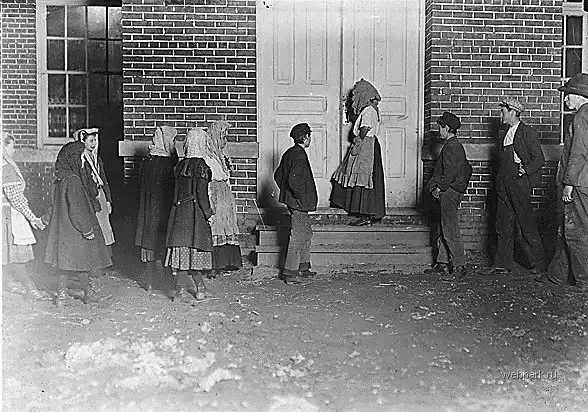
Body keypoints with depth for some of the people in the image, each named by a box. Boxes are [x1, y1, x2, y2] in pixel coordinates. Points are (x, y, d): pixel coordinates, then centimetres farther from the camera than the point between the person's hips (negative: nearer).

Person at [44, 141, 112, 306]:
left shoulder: (60, 179, 7)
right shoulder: (72, 181, -21)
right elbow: (76, 208, -23)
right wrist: (87, 229, -18)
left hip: (62, 226, 9)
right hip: (73, 229, -9)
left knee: (64, 260, 11)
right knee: (82, 260, 4)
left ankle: (62, 294, 17)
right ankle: (88, 293, 16)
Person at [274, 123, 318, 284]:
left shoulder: (289, 153, 11)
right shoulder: (299, 155, -19)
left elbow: (278, 175, 19)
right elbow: (294, 180, -28)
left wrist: (286, 191, 19)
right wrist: (301, 197, -18)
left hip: (292, 200, 10)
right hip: (298, 203, -10)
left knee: (307, 231, 20)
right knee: (297, 236, -5)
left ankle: (303, 267, 27)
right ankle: (290, 272, 0)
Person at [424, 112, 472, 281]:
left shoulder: (451, 147, -14)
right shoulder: (457, 145, 18)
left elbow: (451, 172, -23)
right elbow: (467, 169, 23)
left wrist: (439, 187, -14)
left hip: (449, 192, -11)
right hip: (450, 192, 11)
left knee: (450, 231, -9)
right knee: (443, 230, 14)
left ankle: (460, 267, -7)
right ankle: (442, 263, 20)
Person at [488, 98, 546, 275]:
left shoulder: (527, 132, -7)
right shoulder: (508, 133, 17)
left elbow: (539, 159, -8)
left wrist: (525, 169, -22)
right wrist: (500, 183, 12)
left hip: (520, 185, -8)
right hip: (504, 186, 8)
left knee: (527, 225, -1)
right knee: (503, 226, 7)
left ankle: (538, 263, 11)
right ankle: (503, 264, 13)